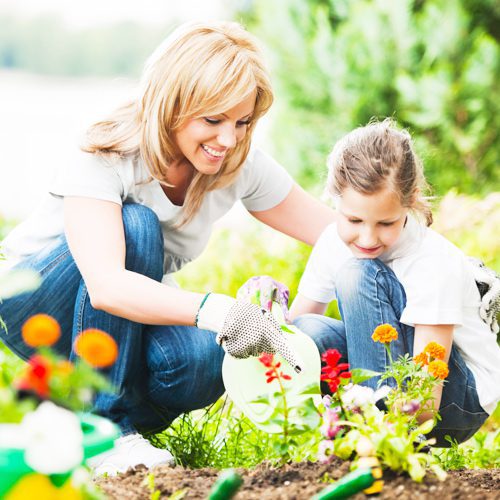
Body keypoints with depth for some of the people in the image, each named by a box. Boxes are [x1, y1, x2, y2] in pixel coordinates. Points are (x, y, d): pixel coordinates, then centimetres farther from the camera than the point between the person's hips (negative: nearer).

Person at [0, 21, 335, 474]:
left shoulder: (243, 166, -13)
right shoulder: (106, 160, -29)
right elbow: (105, 285, -44)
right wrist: (216, 310, -58)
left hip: (133, 316, 4)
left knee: (202, 362, -32)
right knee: (135, 225, -33)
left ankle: (129, 412, 2)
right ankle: (100, 423, -24)